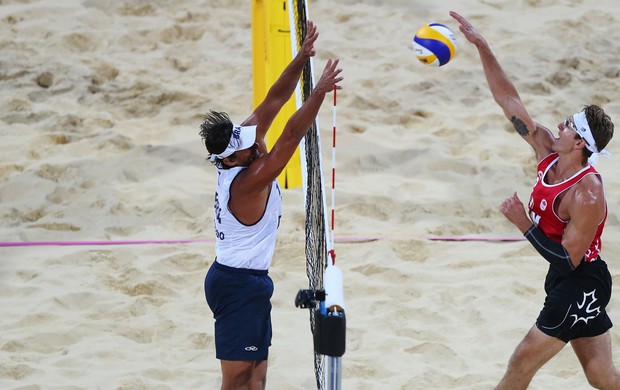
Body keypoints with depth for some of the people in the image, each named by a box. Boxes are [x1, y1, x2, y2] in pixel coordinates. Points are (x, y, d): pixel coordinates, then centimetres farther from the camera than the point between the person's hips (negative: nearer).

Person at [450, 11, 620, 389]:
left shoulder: (587, 196, -27)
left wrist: (524, 224, -25)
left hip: (579, 286, -9)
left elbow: (567, 259, -25)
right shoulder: (548, 151, -4)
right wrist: (482, 46, -6)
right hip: (568, 279, 9)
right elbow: (510, 100, -1)